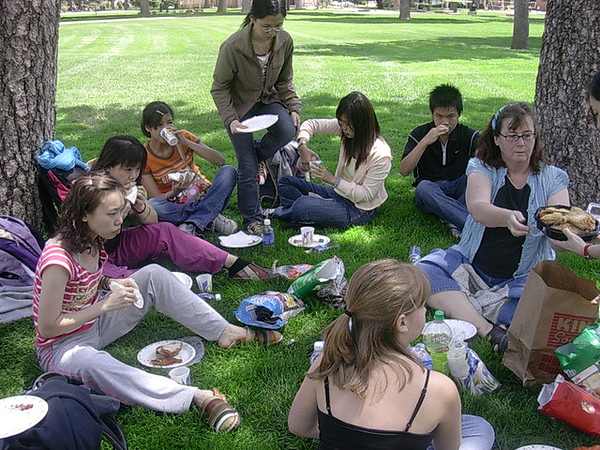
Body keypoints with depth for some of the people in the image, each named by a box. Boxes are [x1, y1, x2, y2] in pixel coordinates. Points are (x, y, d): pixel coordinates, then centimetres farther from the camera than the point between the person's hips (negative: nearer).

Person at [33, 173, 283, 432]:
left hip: (95, 323, 8)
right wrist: (106, 304, -28)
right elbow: (47, 327, -24)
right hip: (63, 348, -8)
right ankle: (198, 397, -48)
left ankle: (224, 331, -1)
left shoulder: (91, 241, -5)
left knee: (154, 275, -3)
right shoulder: (58, 260, -30)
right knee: (92, 362, -44)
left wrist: (111, 284, -9)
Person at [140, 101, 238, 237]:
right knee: (152, 206, -34)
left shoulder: (183, 137, -4)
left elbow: (220, 161, -15)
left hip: (204, 197, 2)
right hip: (176, 207, -2)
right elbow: (157, 197, -10)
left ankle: (192, 224, -31)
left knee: (228, 170, -22)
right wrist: (173, 193, -32)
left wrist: (186, 142, -21)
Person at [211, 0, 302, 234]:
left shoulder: (285, 41, -13)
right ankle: (252, 219, 13)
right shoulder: (233, 47, -26)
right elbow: (219, 88, -15)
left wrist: (294, 107, -11)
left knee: (287, 131, -28)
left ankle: (256, 154, 5)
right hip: (239, 104, -3)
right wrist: (230, 119, -27)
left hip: (268, 100, 4)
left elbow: (285, 81, 2)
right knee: (247, 168, -5)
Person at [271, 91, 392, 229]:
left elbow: (365, 194, -23)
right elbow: (311, 124, 1)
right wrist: (303, 147, -18)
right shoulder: (347, 130, -7)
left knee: (302, 205, -30)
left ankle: (278, 213, 2)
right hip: (339, 192, 8)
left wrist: (332, 180, -28)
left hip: (358, 210, -8)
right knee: (286, 182, 2)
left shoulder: (381, 155, -25)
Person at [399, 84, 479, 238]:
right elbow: (404, 171, -14)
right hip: (432, 190, -1)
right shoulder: (419, 134, -2)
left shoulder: (469, 136, 1)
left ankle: (453, 220, -37)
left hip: (460, 189, 2)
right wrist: (425, 142, -24)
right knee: (423, 187, -37)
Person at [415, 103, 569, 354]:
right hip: (472, 265, 1)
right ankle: (488, 330, -32)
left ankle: (458, 309, -22)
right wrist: (508, 217, -44)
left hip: (526, 277, 0)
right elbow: (477, 209, -21)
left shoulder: (552, 178, 3)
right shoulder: (482, 168, 1)